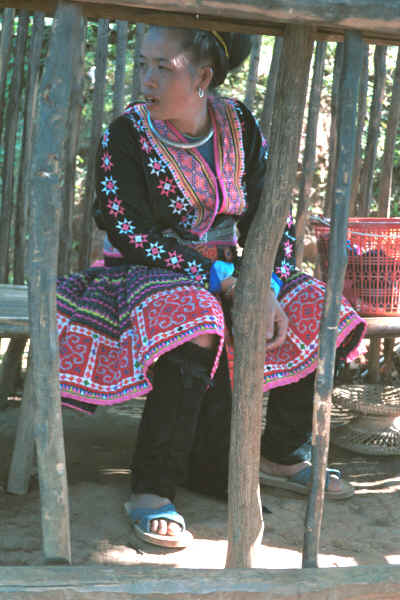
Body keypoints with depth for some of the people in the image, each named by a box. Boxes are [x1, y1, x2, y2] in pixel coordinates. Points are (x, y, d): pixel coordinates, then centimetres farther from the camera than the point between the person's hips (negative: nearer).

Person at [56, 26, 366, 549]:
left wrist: (267, 289, -18)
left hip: (227, 275, 5)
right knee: (197, 327, -37)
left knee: (319, 315, -9)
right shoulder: (127, 135, -10)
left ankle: (282, 454, 11)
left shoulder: (241, 128, 1)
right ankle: (151, 492, -30)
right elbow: (129, 232, -17)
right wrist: (220, 278, -25)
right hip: (151, 273, -5)